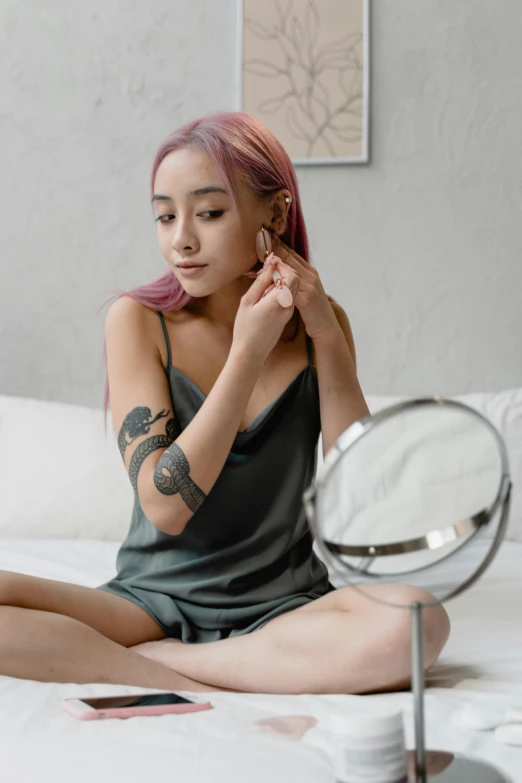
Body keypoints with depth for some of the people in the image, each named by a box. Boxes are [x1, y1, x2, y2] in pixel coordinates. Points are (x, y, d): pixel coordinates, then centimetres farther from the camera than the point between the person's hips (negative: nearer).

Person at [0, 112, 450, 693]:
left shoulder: (318, 324, 2)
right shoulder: (137, 320, -4)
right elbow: (165, 505, -14)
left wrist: (327, 336, -10)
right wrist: (249, 351, -17)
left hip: (284, 607, 2)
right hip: (156, 598, -1)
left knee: (416, 620, -32)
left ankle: (136, 661, -19)